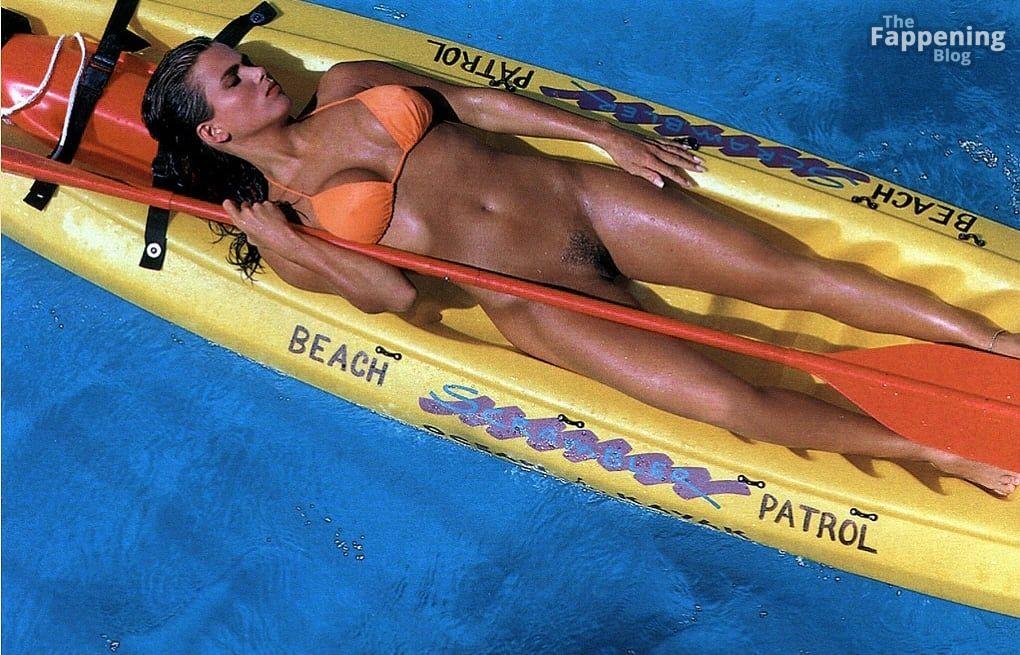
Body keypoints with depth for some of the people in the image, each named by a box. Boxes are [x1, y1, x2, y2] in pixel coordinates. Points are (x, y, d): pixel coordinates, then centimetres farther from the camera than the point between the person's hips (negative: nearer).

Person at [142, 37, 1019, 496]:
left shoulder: (348, 86, 14)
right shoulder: (276, 222, 3)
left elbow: (474, 100, 15)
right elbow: (393, 294, -5)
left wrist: (604, 134, 9)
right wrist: (280, 242, -14)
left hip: (575, 196, 5)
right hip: (532, 304, -4)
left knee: (793, 274, -4)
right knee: (733, 403, -18)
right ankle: (945, 453, -11)